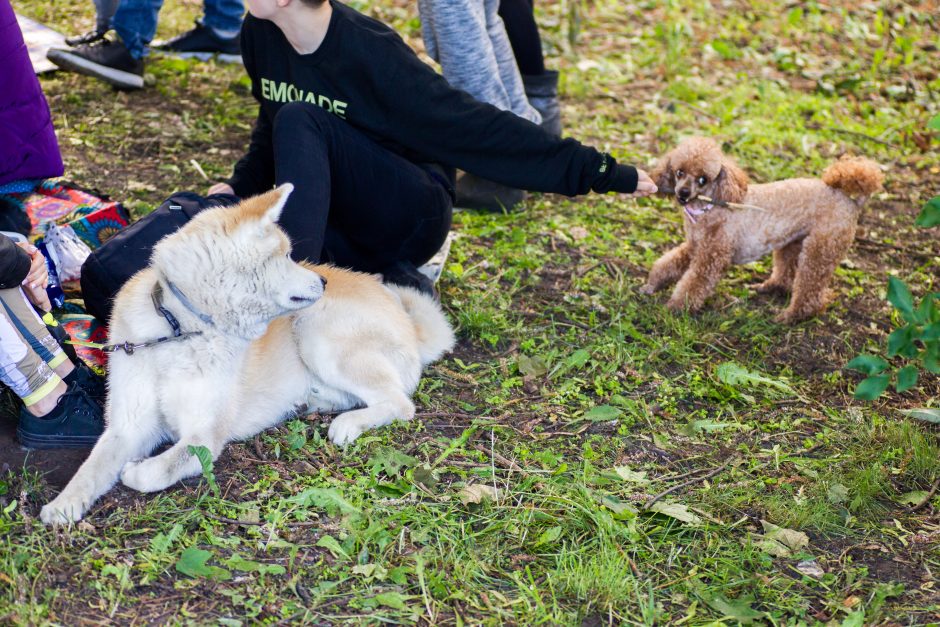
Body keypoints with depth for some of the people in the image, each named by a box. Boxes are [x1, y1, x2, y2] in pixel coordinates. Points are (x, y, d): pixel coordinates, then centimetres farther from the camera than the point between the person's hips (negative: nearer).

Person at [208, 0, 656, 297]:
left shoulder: (371, 54, -23)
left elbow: (477, 126, -24)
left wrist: (600, 172, -24)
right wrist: (239, 185, 2)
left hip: (410, 217, -7)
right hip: (342, 221, 7)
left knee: (300, 120, -28)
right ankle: (389, 282, -8)